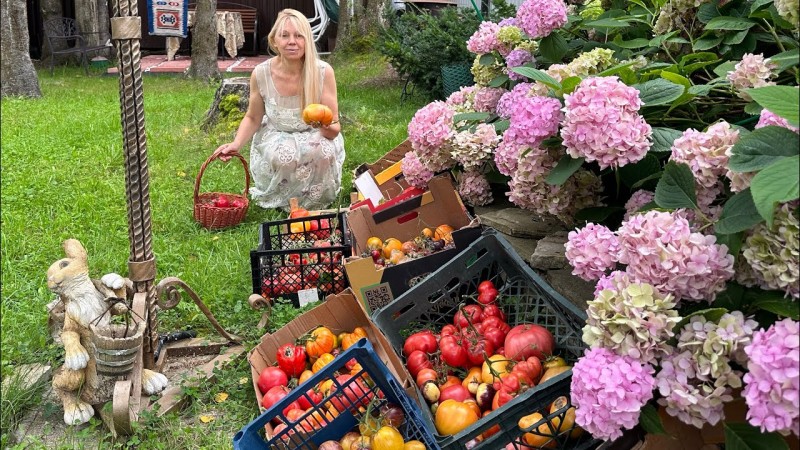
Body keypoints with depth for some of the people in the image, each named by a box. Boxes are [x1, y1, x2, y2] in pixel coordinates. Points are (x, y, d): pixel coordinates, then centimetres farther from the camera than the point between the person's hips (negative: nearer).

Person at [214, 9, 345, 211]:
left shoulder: (323, 72, -22)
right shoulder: (261, 74, -18)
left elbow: (335, 129, -17)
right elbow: (253, 119, -1)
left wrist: (328, 127, -42)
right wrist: (236, 144, -18)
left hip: (313, 137, 0)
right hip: (276, 137, 0)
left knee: (323, 150, -34)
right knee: (283, 154, -34)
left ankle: (314, 203, -2)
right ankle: (281, 201, 1)